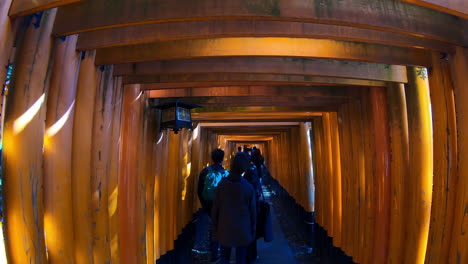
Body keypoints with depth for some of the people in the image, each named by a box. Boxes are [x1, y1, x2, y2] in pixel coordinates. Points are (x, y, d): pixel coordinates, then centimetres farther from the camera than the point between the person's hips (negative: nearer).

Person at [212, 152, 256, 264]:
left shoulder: (221, 184, -15)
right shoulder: (249, 188, -16)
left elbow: (215, 208, -7)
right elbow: (252, 211, -7)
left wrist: (215, 227, 7)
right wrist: (253, 230, 8)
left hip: (225, 229, 1)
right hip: (242, 231, -1)